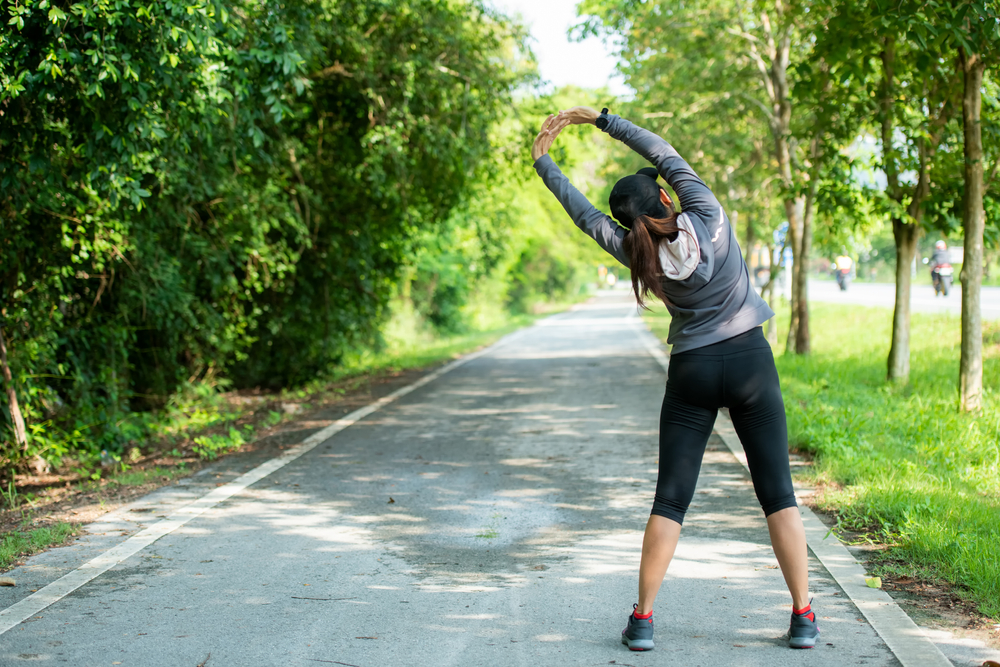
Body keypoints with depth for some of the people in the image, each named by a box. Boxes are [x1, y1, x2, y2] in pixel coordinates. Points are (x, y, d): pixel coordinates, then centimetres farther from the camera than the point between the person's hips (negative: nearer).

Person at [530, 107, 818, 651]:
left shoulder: (640, 252, -6)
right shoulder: (707, 217, -10)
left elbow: (584, 214, 5)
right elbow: (667, 157, -1)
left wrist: (543, 161, 16)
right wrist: (602, 120, 5)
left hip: (692, 372, 1)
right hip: (750, 361, -1)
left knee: (670, 499, 5)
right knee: (777, 494, 3)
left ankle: (642, 619, 3)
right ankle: (803, 618, 3)